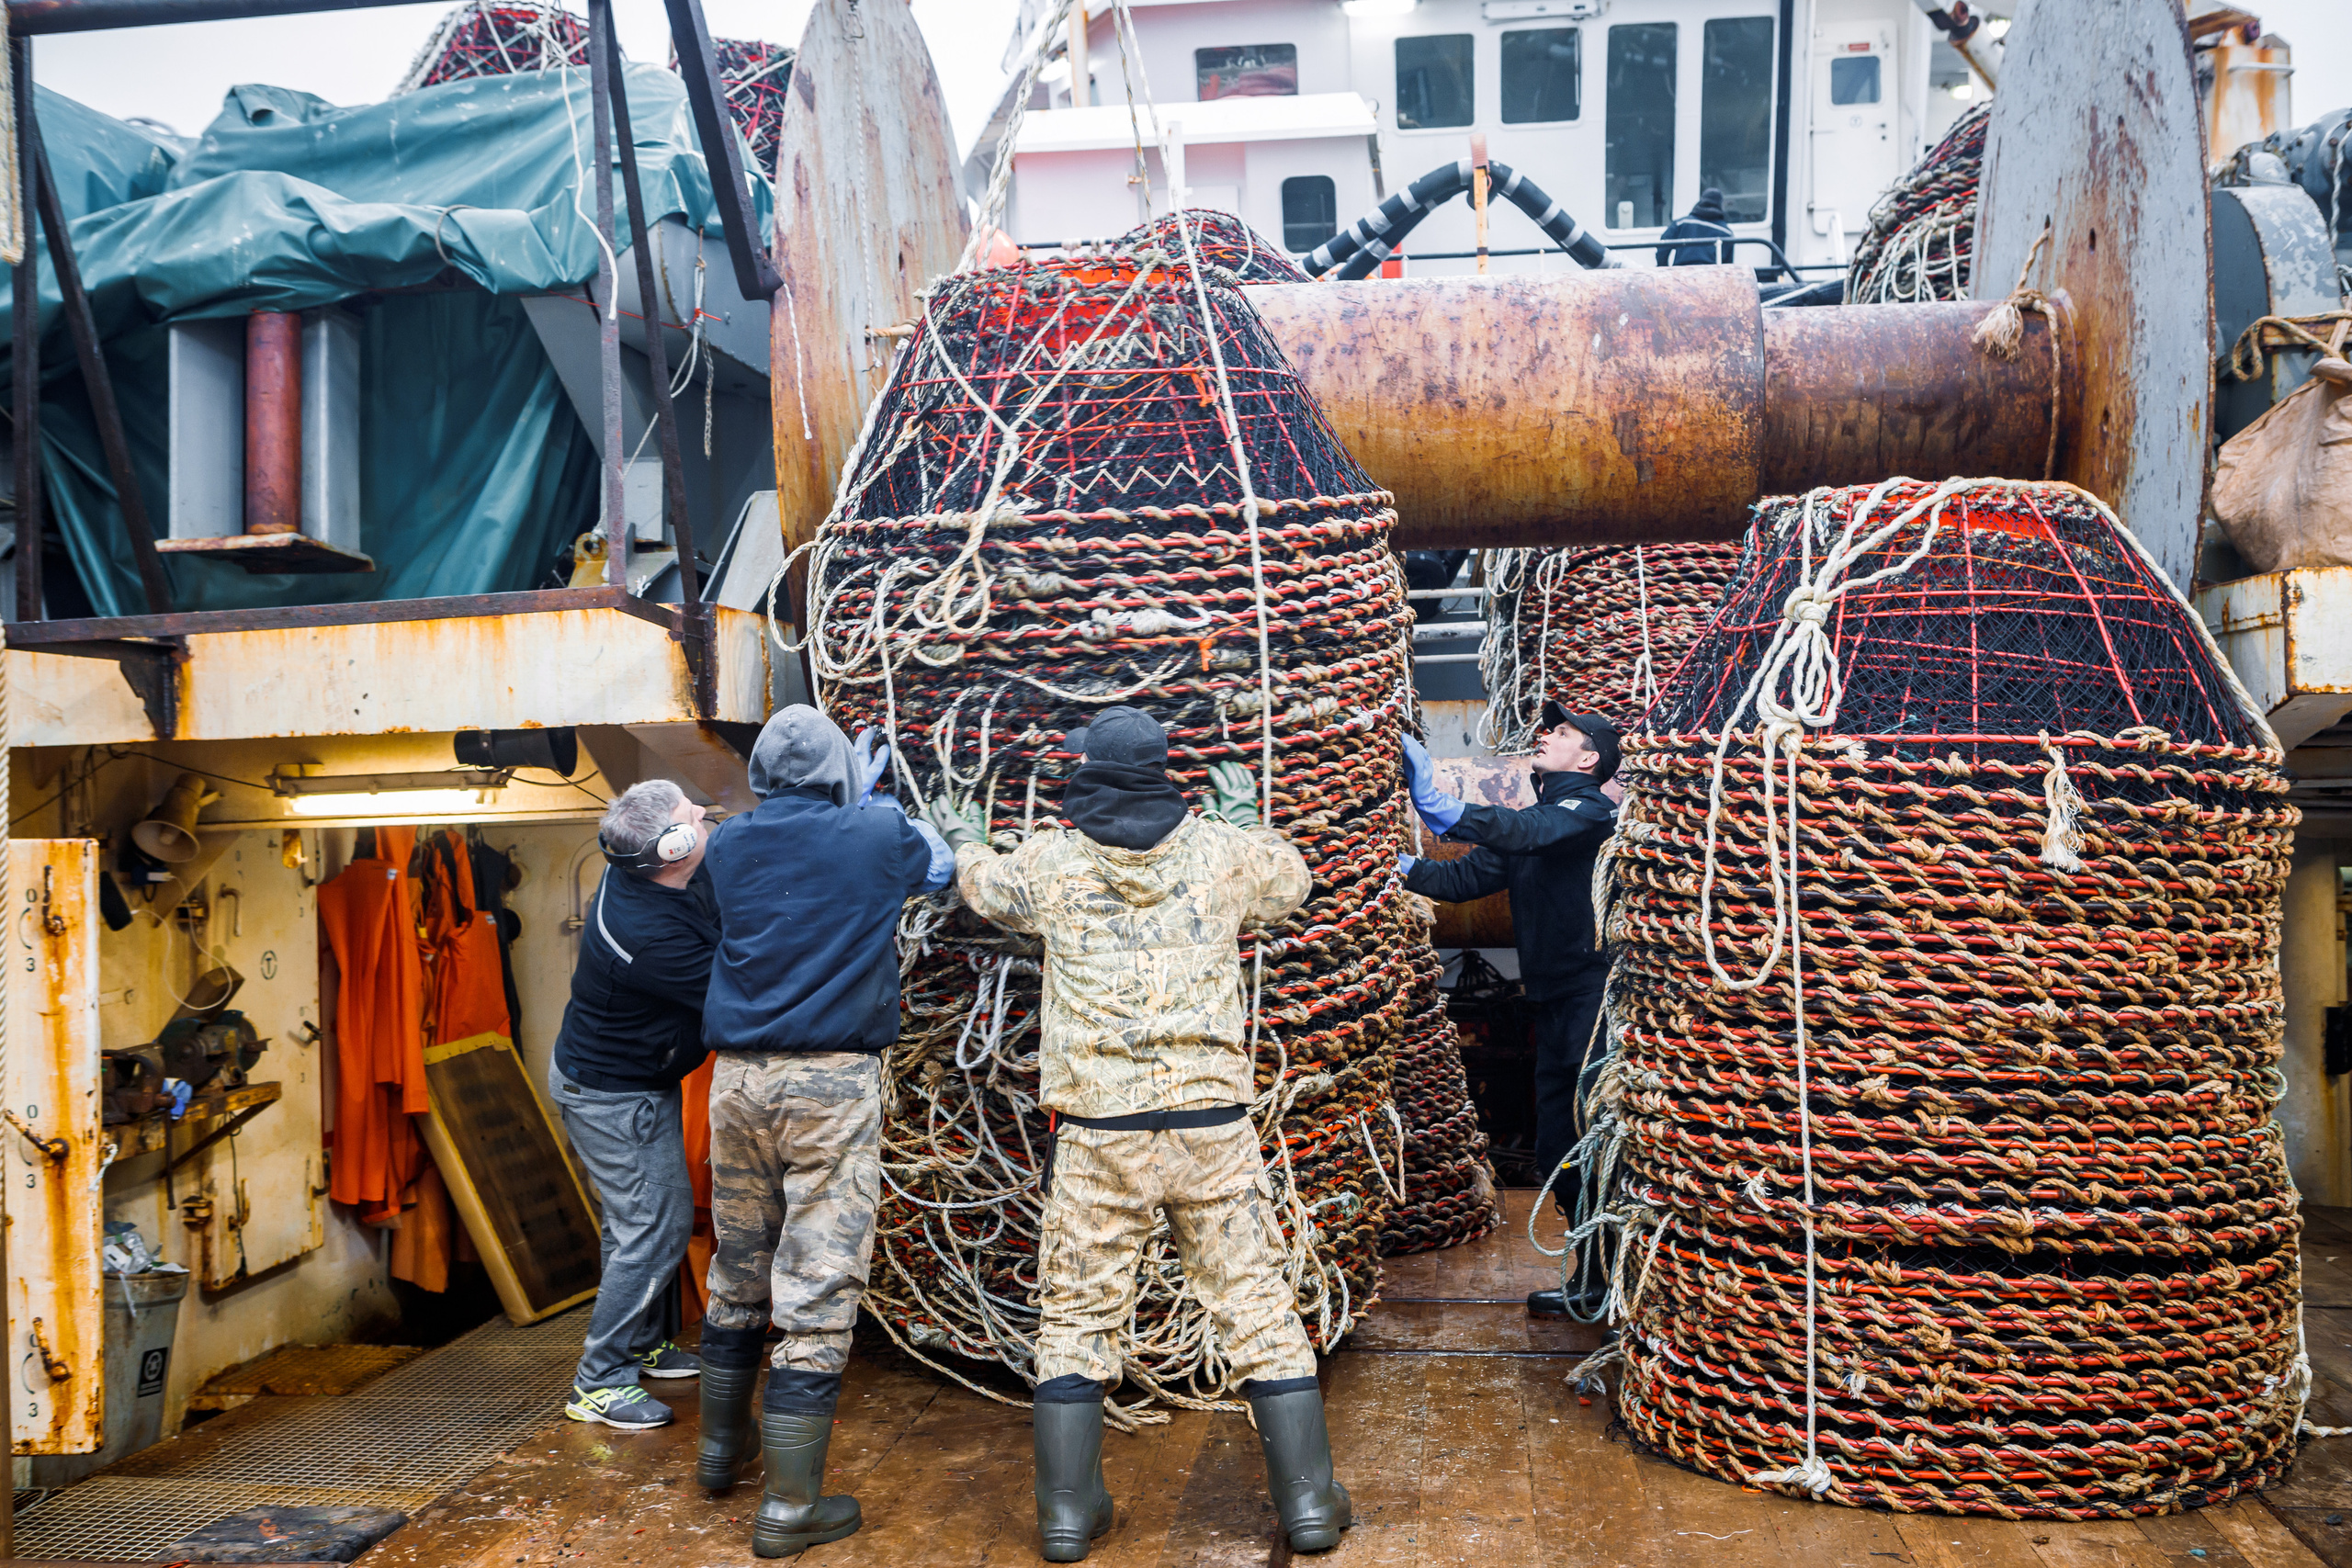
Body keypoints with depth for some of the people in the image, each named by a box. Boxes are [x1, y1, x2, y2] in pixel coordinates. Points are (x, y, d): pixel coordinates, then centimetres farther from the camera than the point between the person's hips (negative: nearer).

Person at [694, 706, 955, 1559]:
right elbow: (940, 865, 19)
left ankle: (722, 1447, 37)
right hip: (833, 1080, -5)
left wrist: (856, 803, 32)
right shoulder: (875, 837, -3)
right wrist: (873, 801, 31)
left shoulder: (732, 843, 6)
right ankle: (791, 1508, 3)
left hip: (739, 1077, 5)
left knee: (738, 1271, 19)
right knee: (818, 1289, -1)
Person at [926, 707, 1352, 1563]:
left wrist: (961, 837, 45)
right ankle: (1309, 1499, 16)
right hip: (1211, 1117, 1)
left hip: (1096, 1127, 0)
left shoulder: (1049, 861, 0)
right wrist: (1242, 810, 38)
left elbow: (990, 889, 24)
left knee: (1077, 1311, 12)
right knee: (1255, 1301, 9)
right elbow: (1291, 883, 22)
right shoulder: (1221, 851, 1)